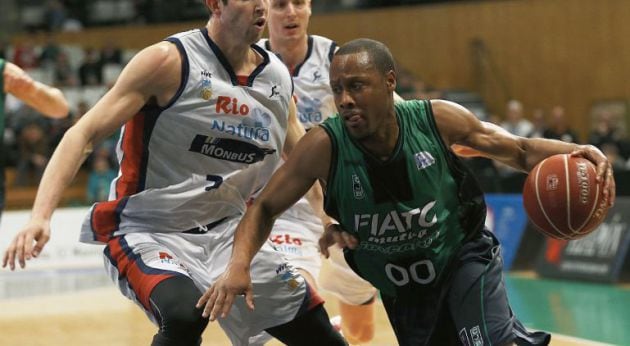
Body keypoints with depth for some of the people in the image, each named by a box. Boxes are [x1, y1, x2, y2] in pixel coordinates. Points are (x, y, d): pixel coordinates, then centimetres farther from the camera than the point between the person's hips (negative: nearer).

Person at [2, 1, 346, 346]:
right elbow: (85, 133, -17)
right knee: (186, 315, -36)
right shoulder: (170, 60, -14)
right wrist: (41, 216, -28)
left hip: (227, 233, 7)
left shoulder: (277, 77, 3)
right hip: (149, 234, -6)